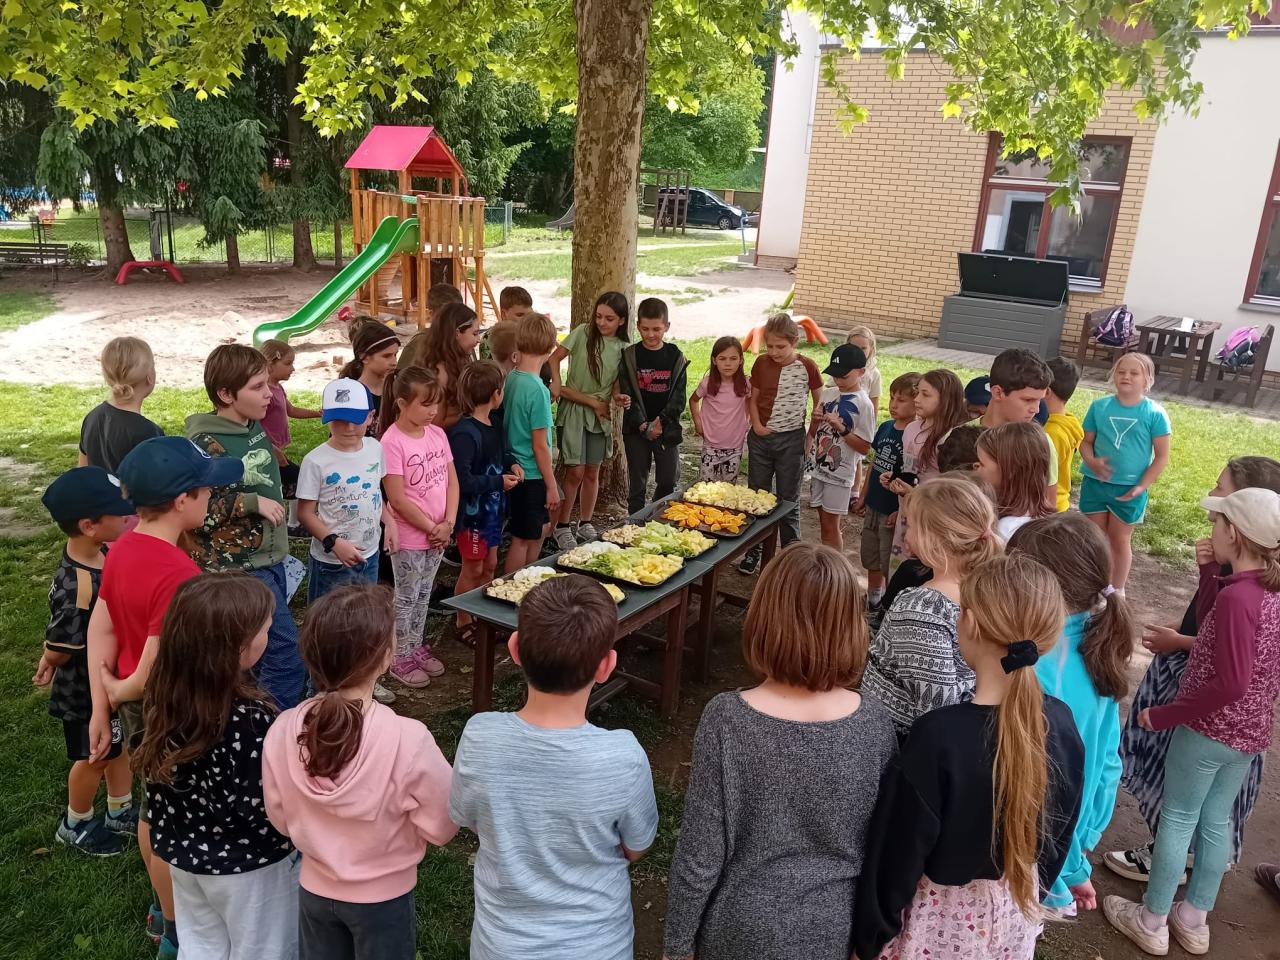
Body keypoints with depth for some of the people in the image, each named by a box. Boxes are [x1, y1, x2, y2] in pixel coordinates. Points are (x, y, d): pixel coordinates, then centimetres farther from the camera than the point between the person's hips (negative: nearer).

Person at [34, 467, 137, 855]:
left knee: (120, 744, 25)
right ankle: (75, 825, 43)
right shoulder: (78, 587, -38)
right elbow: (58, 650, -26)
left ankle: (120, 813, 47)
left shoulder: (101, 552, -12)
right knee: (95, 756, 16)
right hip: (87, 689, -7)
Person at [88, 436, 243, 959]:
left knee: (153, 805, 26)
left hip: (137, 708, 8)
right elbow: (155, 670, -29)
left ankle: (164, 905, 47)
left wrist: (101, 708, 5)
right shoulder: (178, 573, -32)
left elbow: (99, 629, 1)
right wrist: (118, 693, -7)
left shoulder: (122, 548, -5)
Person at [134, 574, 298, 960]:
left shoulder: (167, 695, -13)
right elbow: (263, 808, -27)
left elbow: (158, 772, 2)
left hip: (184, 853, 6)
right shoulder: (250, 719, -34)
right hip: (248, 864, -6)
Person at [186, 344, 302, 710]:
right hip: (237, 567, -8)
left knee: (261, 650, 18)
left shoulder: (255, 427, 5)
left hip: (269, 558, 8)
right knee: (287, 654, -7)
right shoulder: (206, 446, -20)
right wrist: (251, 503, -23)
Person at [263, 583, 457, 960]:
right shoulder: (408, 739, -31)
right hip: (384, 898, -3)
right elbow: (442, 826, -18)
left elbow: (281, 819, -3)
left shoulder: (282, 731, -19)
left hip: (315, 891, 3)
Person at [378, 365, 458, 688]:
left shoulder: (437, 434, 1)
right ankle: (401, 658, 23)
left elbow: (452, 481, 4)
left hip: (439, 533, 6)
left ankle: (416, 646, 35)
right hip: (409, 536, -6)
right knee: (407, 598, 8)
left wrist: (448, 523, -6)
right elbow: (397, 498, -20)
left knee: (423, 595, 20)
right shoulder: (392, 442, -19)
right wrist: (431, 528, -14)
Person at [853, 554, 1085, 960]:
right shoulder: (1061, 724, -15)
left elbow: (900, 853, -22)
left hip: (942, 916, -4)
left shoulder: (939, 735, -31)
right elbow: (1060, 831, 1)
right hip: (1015, 912, 5)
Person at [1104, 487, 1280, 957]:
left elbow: (1228, 684, -28)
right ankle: (1194, 920, 33)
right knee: (1216, 822, 19)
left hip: (1208, 729, -8)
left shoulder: (1237, 597, -26)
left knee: (1177, 819, 7)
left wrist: (1163, 715, -19)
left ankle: (1152, 922, 22)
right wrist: (1211, 571, 0)